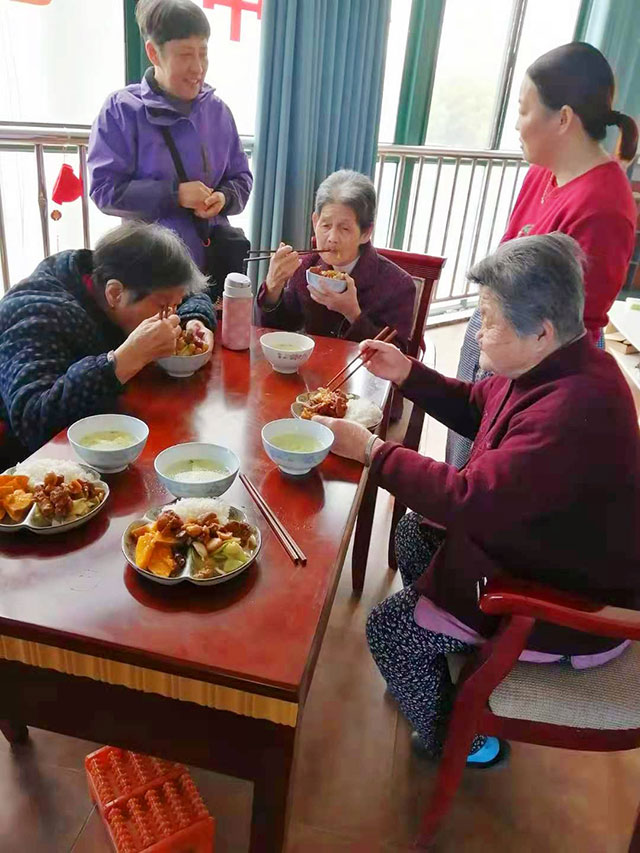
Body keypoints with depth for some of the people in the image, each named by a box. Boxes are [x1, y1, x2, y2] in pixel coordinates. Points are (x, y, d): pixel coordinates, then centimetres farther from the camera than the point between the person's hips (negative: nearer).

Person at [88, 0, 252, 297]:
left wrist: (223, 197, -11)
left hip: (216, 252, 4)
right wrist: (174, 194, -19)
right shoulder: (122, 109, -6)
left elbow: (241, 177, 13)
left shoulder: (217, 109, 7)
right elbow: (105, 188, -11)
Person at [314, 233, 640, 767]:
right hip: (540, 542, 10)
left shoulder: (575, 411, -36)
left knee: (388, 628, -5)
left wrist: (369, 449, -26)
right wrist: (408, 374, -2)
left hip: (572, 605, -9)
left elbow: (471, 499, -35)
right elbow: (477, 409, 11)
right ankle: (438, 660, 36)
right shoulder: (553, 365, -5)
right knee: (414, 534, 18)